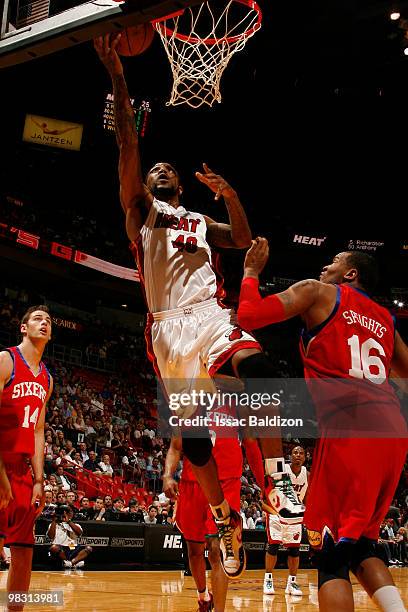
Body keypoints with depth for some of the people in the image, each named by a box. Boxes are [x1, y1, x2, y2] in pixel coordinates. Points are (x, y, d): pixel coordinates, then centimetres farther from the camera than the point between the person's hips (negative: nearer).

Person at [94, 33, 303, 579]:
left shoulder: (200, 221, 27)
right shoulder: (140, 209, 16)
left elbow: (243, 240, 12)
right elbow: (128, 147, 3)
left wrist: (230, 195, -3)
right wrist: (118, 79, -6)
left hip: (211, 314, 1)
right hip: (169, 324, -1)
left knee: (257, 366, -31)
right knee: (191, 429, -3)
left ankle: (277, 482, -31)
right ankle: (225, 519, 12)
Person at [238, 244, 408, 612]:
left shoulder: (318, 292, 9)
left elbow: (248, 316, 0)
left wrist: (251, 272, 16)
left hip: (349, 424, -6)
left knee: (332, 555, -3)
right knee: (361, 547, 18)